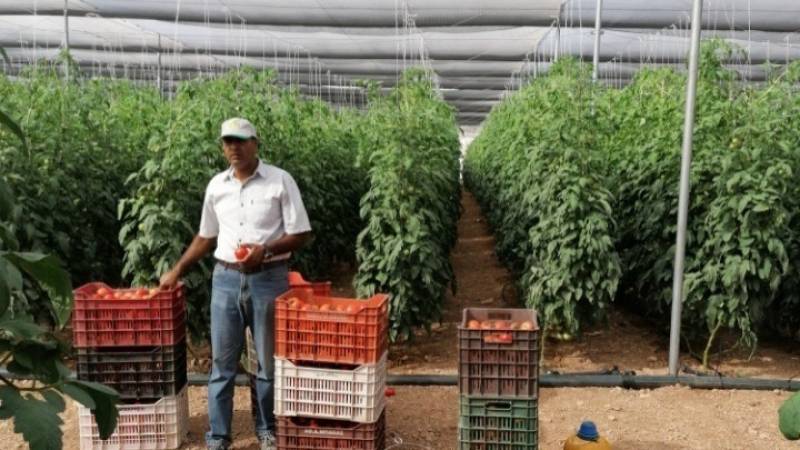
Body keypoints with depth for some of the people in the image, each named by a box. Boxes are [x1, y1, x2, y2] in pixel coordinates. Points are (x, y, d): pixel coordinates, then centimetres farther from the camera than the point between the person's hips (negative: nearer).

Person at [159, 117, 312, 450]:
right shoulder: (216, 185, 6)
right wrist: (177, 270, 12)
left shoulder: (280, 181, -7)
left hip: (268, 278, -3)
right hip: (226, 278, 4)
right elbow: (206, 236, 17)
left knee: (270, 361, 8)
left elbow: (301, 234, -8)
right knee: (222, 362, 9)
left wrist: (265, 250, -21)